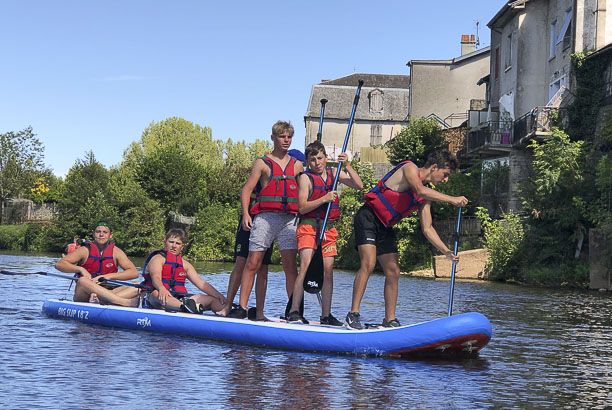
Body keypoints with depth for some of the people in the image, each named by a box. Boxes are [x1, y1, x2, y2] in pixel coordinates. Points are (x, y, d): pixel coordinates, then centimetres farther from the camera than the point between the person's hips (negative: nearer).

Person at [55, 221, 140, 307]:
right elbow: (59, 264, -4)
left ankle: (99, 299, -46)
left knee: (134, 289, -21)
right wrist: (80, 269, -19)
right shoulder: (85, 250, 2)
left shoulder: (115, 252, 7)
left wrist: (109, 276, -15)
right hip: (83, 296, -2)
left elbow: (134, 273, -4)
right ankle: (125, 302, -49)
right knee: (83, 281, -35)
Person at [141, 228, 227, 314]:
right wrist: (162, 289, -41)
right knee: (157, 294, -40)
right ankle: (185, 307, -71)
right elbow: (156, 277, -17)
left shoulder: (185, 264, 21)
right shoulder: (157, 259, 3)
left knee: (213, 299, -7)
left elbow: (201, 283, 13)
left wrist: (219, 296, -3)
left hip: (179, 300, 6)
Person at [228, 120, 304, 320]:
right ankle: (242, 307, -3)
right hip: (265, 216, -2)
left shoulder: (297, 165, 17)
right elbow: (247, 189, 2)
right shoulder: (262, 163, 8)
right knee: (252, 263, -6)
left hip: (289, 219, 3)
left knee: (290, 266, -1)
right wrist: (245, 213, -12)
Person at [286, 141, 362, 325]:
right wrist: (324, 199, -23)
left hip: (329, 228, 5)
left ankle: (326, 315, 8)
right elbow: (302, 207, -12)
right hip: (309, 226, -5)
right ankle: (294, 312, -21)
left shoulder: (333, 173, 12)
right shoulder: (305, 178, -3)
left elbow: (358, 185, 3)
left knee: (328, 269, 2)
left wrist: (347, 166, -9)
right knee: (305, 266, -19)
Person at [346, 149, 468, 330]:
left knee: (393, 272, 3)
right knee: (368, 263, -20)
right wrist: (452, 199, -31)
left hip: (385, 227, 9)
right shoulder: (410, 168, -10)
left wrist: (446, 251, -1)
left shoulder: (425, 199, 11)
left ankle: (390, 320, 9)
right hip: (367, 218, -9)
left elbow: (427, 229, 9)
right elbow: (420, 190, -31)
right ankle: (353, 314, -17)